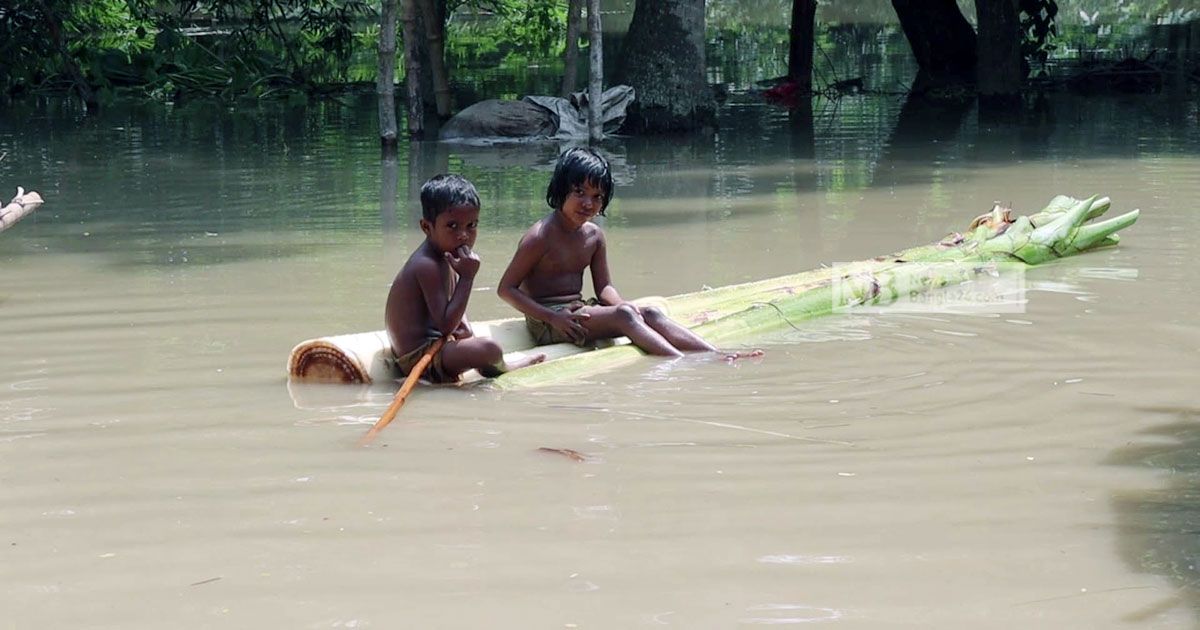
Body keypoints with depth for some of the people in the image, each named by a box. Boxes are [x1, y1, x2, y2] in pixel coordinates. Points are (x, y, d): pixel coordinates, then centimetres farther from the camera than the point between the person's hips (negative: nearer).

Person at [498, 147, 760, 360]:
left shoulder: (594, 235, 10)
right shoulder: (540, 237, -13)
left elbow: (604, 287, 15)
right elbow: (506, 289, -13)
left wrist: (621, 303, -10)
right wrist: (554, 318, -22)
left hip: (579, 311, 7)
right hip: (546, 322, -7)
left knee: (650, 313, -13)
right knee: (622, 316, -27)